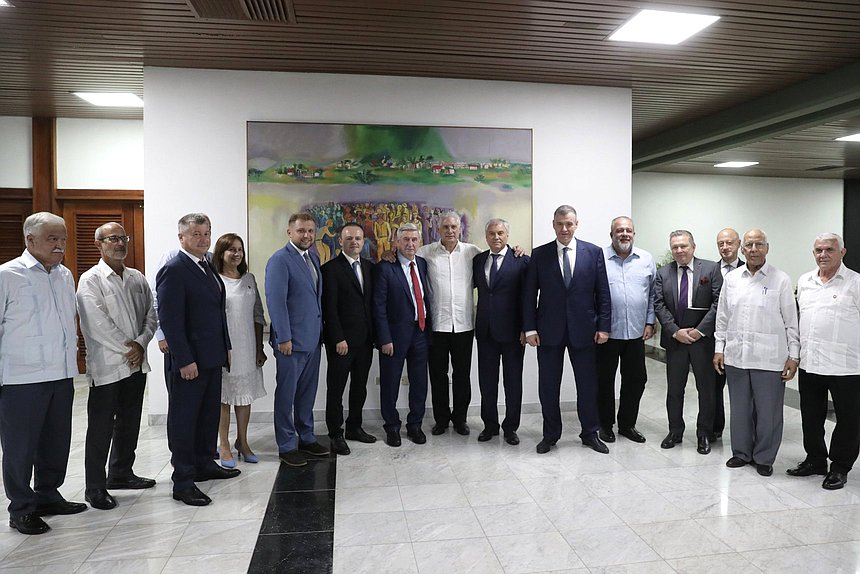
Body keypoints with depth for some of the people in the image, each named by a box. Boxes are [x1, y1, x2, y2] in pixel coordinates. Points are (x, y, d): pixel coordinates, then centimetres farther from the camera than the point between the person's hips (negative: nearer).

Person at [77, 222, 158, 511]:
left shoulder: (137, 278, 11)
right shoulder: (91, 280, -8)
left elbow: (151, 316, 9)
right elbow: (97, 324, -15)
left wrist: (140, 344, -7)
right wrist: (127, 348, -12)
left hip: (136, 364, 6)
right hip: (106, 366, -6)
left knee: (129, 424, 17)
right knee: (101, 429, 1)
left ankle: (121, 473, 32)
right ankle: (95, 488, 13)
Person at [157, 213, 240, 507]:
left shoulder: (207, 267, 13)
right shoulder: (173, 270, -14)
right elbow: (169, 320, -18)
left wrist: (225, 348, 14)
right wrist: (185, 360, -21)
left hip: (211, 358, 9)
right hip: (188, 362, -9)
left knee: (209, 414, 18)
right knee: (183, 420, 3)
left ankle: (203, 464, 33)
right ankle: (183, 482, 12)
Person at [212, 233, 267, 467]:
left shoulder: (249, 279, 9)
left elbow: (258, 316, 10)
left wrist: (260, 348, 8)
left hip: (247, 348, 4)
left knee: (245, 395, 11)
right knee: (223, 396, 6)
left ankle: (242, 442, 25)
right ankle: (224, 446, 19)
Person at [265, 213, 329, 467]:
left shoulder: (313, 258, 12)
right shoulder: (280, 260, -12)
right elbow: (276, 301, -17)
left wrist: (320, 330, 12)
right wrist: (284, 338, -19)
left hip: (312, 338, 8)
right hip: (291, 340, -8)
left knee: (307, 392, 17)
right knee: (286, 394, 5)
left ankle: (306, 438, 30)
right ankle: (287, 446, 16)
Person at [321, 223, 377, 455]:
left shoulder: (369, 267, 11)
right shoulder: (331, 268, -8)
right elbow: (329, 308, -12)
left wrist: (374, 334, 3)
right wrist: (338, 339, -15)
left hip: (365, 339, 6)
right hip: (341, 341, -6)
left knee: (360, 386, 15)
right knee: (336, 388, 5)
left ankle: (354, 427, 28)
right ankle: (336, 434, 16)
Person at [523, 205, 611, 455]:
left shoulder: (594, 252, 2)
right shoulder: (539, 254, 2)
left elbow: (603, 293, 2)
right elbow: (529, 294, 1)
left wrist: (603, 326, -3)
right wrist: (530, 328, -5)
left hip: (584, 329, 0)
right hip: (549, 330, 0)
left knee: (588, 385, 9)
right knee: (548, 386, 8)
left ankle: (590, 433, 27)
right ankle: (550, 434, 24)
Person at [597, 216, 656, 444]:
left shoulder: (646, 260, 6)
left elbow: (652, 295, 10)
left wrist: (649, 322, 4)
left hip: (636, 332, 3)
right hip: (606, 332, -3)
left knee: (636, 379, 10)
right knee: (604, 380, 8)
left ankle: (627, 424, 27)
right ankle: (605, 424, 23)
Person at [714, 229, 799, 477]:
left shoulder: (780, 280, -2)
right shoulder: (731, 279, 8)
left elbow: (791, 321, -1)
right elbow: (723, 317, 11)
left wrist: (793, 356, -4)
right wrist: (719, 348, 9)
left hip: (769, 359, -3)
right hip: (735, 356, 3)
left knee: (768, 411, 5)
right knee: (740, 408, 13)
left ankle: (764, 458, 21)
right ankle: (741, 452, 28)